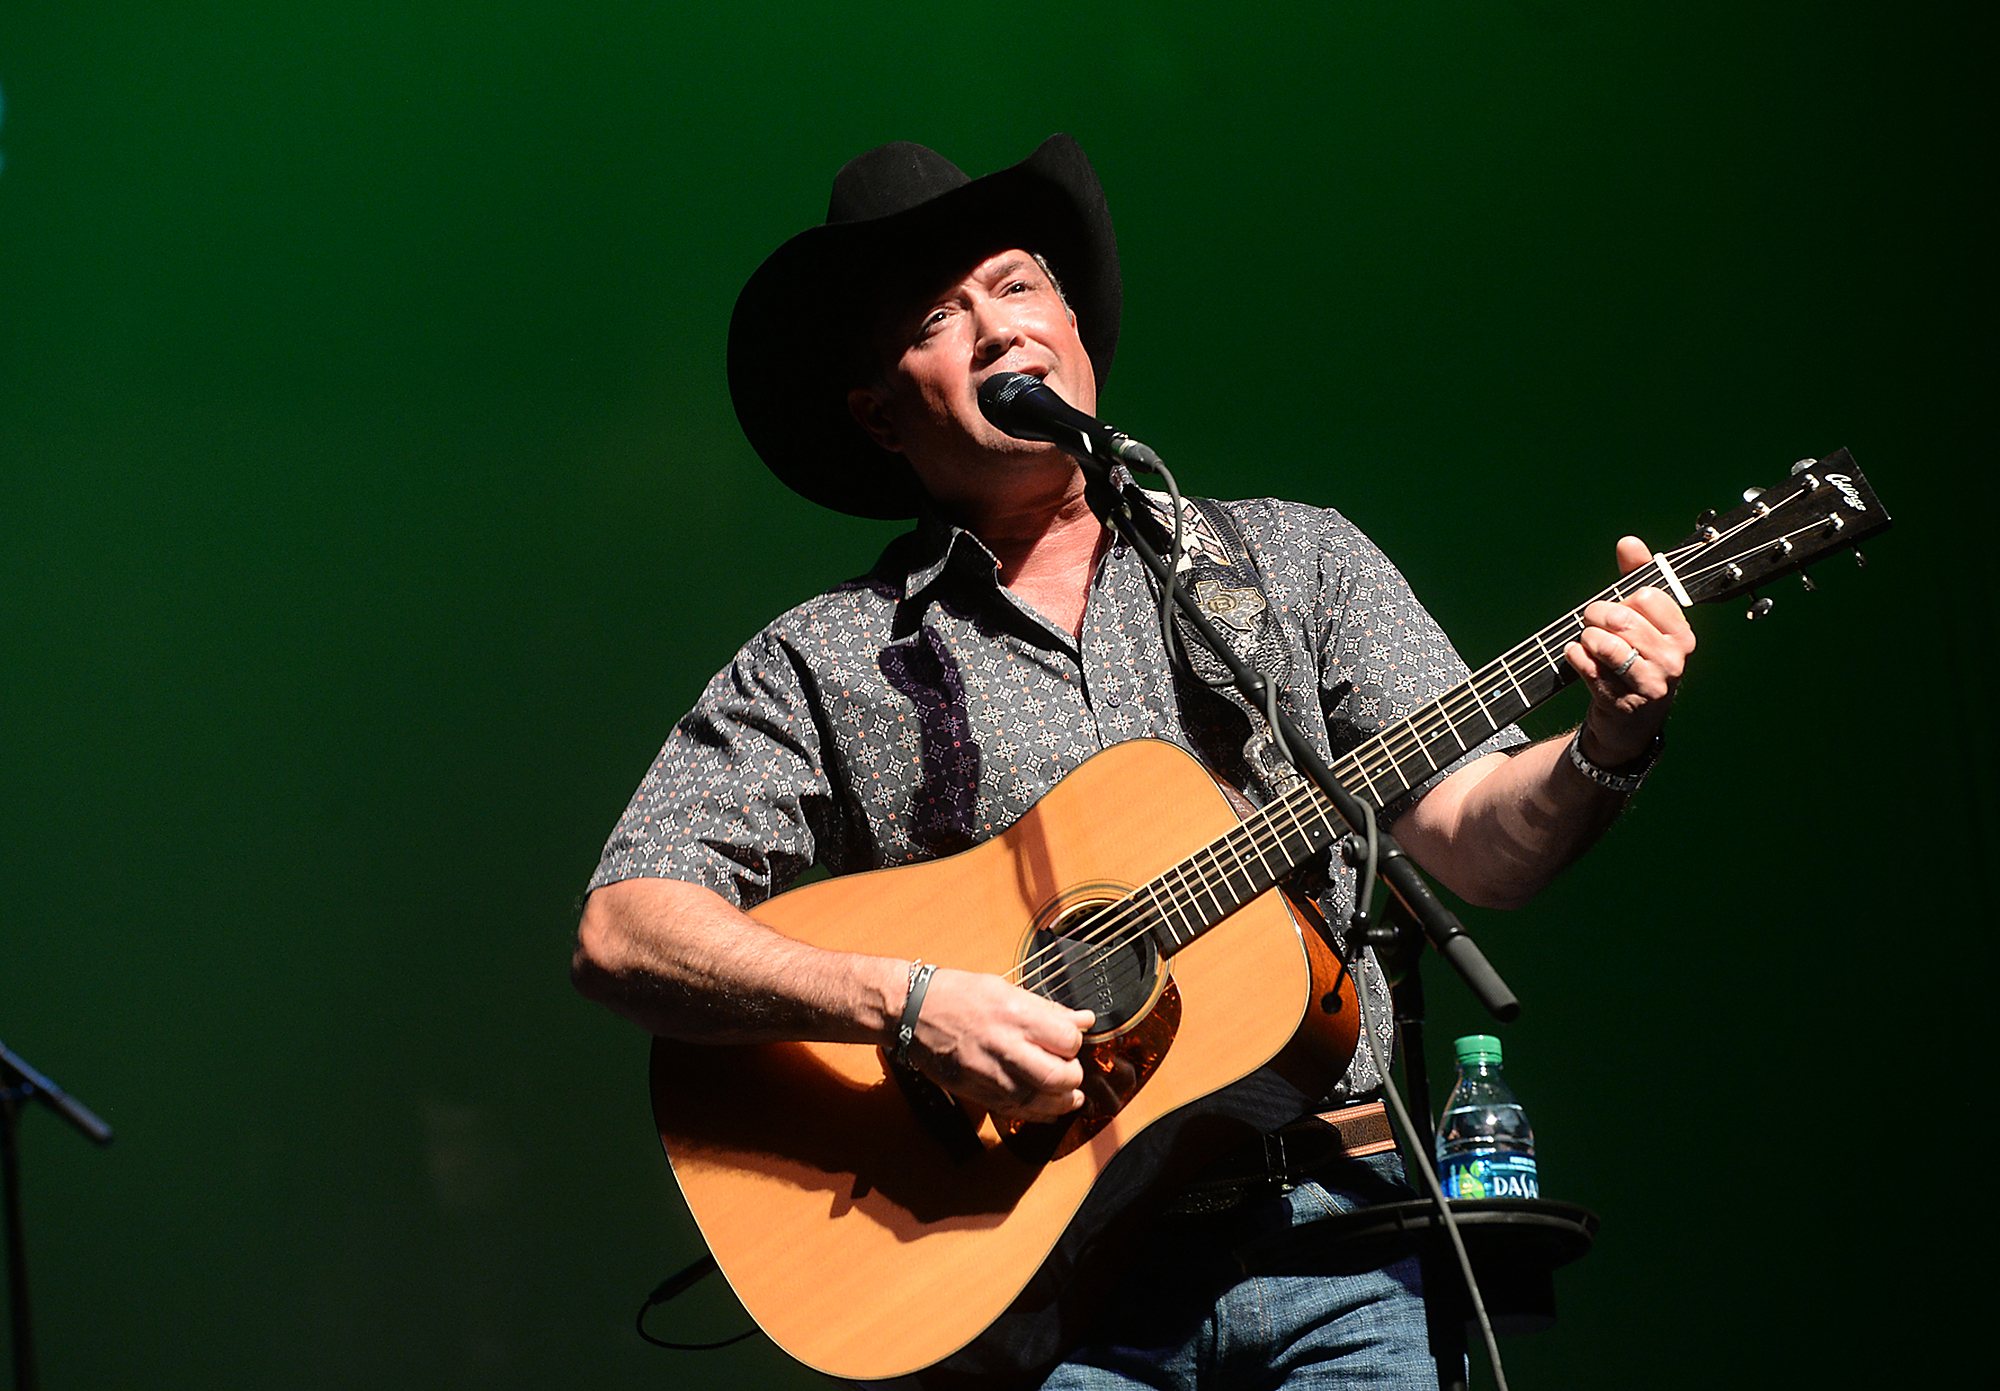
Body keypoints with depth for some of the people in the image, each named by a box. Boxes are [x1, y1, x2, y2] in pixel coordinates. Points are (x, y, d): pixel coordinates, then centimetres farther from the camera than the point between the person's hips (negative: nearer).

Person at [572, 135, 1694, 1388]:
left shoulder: (1294, 560, 14)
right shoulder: (823, 662, 8)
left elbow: (1474, 842, 6)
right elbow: (624, 933, -1)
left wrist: (1605, 752, -15)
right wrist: (905, 1003, -15)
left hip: (1322, 1229, 1)